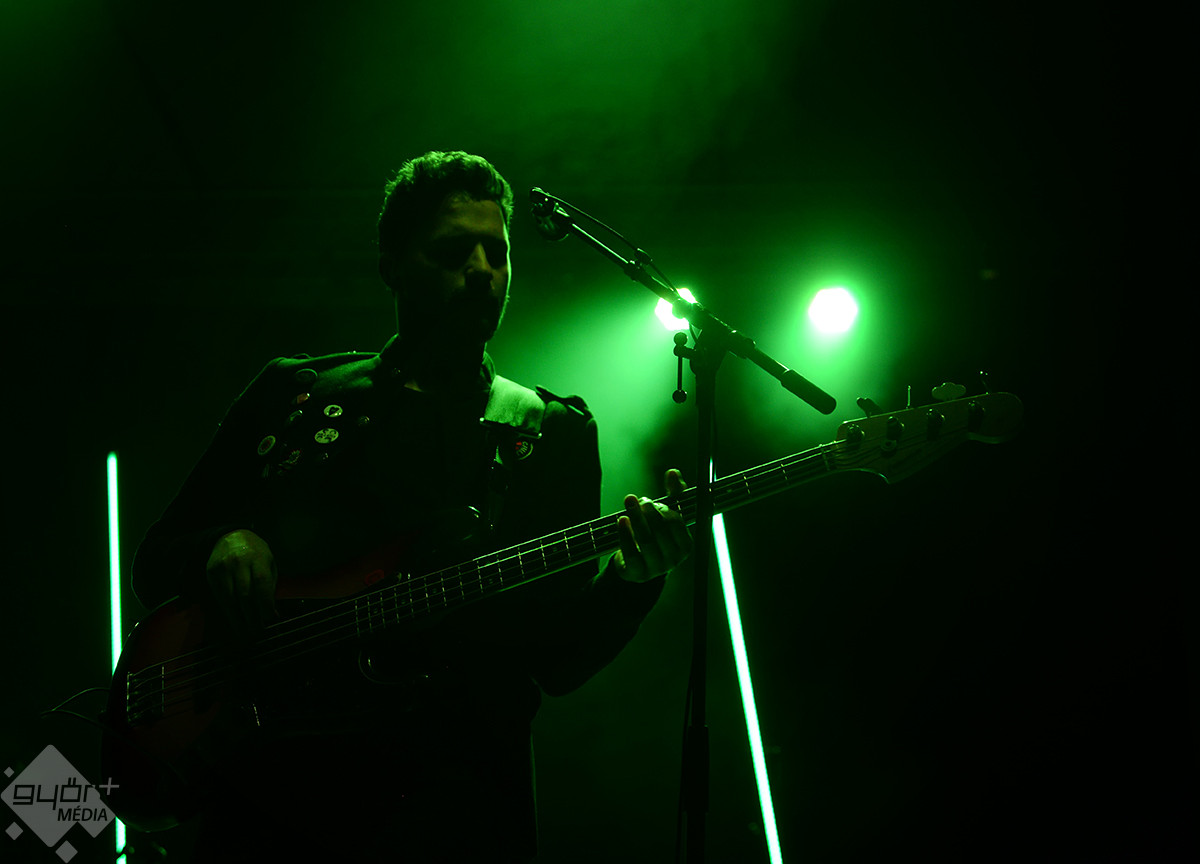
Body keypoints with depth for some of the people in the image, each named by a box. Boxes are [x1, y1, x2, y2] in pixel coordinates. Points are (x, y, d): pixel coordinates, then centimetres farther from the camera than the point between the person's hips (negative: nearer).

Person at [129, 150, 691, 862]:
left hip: (447, 776, 0)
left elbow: (560, 662, 7)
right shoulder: (289, 395, 16)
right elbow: (154, 561, 19)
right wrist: (222, 546, -3)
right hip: (261, 766, 0)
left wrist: (632, 582, -12)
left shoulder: (552, 433, 14)